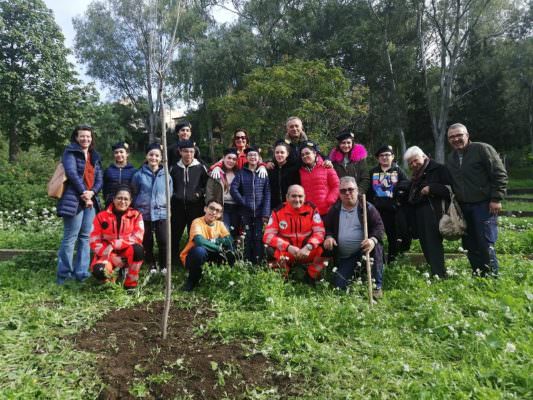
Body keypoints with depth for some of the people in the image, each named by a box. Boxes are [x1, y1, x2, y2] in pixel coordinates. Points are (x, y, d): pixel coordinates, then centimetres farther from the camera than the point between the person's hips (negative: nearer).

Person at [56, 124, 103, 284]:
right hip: (74, 200, -6)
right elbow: (72, 173, -12)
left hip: (91, 200, 6)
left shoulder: (95, 156, 18)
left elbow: (99, 179, 11)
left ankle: (81, 273, 14)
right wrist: (83, 193, -14)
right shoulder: (70, 152, 0)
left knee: (86, 237, 7)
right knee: (70, 238, -5)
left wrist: (92, 192, -8)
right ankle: (63, 274, 6)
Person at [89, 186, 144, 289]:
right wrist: (112, 257, -16)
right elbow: (94, 242, -4)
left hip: (128, 255, 0)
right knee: (98, 271, -33)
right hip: (107, 255, 0)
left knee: (138, 249, -34)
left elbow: (137, 238, -13)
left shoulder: (136, 215, -3)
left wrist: (113, 245, -21)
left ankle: (131, 283, -10)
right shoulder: (102, 216, -2)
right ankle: (111, 275, 7)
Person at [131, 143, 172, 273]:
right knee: (147, 242, 8)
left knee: (164, 241, -7)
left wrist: (166, 207, 8)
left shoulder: (166, 175, 3)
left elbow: (169, 194, 11)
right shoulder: (139, 175, 0)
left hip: (161, 213, 0)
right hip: (144, 213, 0)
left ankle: (163, 266, 13)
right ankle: (151, 266, 25)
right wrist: (137, 209, 7)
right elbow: (134, 194, 8)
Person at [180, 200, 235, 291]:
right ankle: (192, 281, -11)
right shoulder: (197, 222, -21)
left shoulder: (220, 224, -3)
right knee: (200, 250, -38)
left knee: (230, 253, -19)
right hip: (192, 257, -5)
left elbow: (229, 241, -15)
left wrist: (215, 240, -30)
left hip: (209, 257, 5)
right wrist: (219, 248, -31)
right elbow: (199, 241, -38)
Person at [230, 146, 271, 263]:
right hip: (245, 212, 0)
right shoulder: (241, 173, 8)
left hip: (260, 212, 0)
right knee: (247, 238, 3)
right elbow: (233, 189, -3)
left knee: (258, 238, -2)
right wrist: (243, 202, -10)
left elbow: (267, 194, 1)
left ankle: (258, 263, 7)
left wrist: (266, 213, -8)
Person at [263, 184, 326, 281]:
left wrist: (309, 247, -29)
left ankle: (309, 279, 0)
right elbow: (268, 235, -14)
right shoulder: (278, 211, -8)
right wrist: (288, 247, -28)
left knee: (324, 250, -26)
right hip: (286, 253, -1)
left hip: (308, 253, 1)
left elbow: (320, 232, -9)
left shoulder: (312, 209, -5)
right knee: (271, 251, -30)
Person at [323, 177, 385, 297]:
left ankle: (377, 287, -20)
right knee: (339, 286, -10)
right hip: (344, 258, 3)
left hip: (364, 250, -2)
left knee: (375, 247, -36)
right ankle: (357, 273, 24)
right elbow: (327, 227, 14)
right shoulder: (334, 210, 6)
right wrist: (328, 236, -10)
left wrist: (373, 239, -31)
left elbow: (379, 226, -9)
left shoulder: (367, 207, -3)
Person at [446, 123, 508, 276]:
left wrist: (496, 199, -14)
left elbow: (500, 175, -10)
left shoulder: (483, 149, -6)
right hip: (463, 207, 7)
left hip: (484, 205, -7)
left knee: (485, 245, -8)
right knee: (470, 245, 10)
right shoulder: (451, 158, 14)